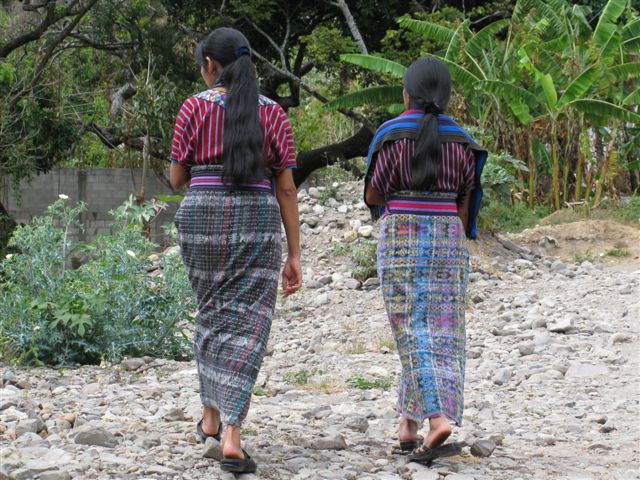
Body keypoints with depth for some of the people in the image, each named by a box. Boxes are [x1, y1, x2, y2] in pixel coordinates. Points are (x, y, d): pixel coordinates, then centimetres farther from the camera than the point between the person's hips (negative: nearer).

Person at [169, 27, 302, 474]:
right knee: (245, 327, -1)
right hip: (257, 225, -1)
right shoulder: (274, 113, 4)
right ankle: (232, 439, -13)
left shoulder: (195, 107, 0)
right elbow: (287, 189, 2)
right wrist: (295, 256, 4)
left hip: (202, 219, 1)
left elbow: (176, 178, 3)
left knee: (212, 313, 23)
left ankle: (212, 415, 31)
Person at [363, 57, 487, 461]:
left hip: (402, 240, -3)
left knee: (415, 333, -3)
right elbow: (465, 202, 6)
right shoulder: (460, 139, 4)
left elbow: (373, 195, -2)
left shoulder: (392, 134, -7)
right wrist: (455, 251, 14)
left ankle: (437, 417, -20)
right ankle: (409, 424, 10)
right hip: (448, 240, 3)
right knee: (441, 332, 8)